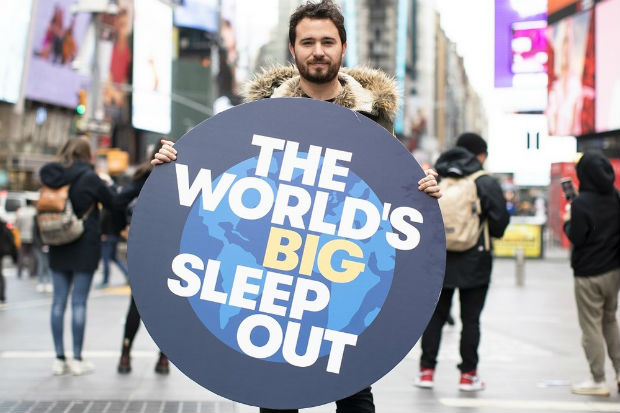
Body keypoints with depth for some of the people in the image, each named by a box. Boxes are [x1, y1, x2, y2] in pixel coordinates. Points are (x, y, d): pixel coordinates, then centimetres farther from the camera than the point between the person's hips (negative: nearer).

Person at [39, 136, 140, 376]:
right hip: (84, 248, -5)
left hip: (58, 248, 5)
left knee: (59, 300, 7)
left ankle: (59, 358, 9)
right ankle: (77, 359, 1)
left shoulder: (52, 177, 4)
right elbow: (114, 202, -1)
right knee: (79, 302, -2)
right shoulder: (88, 178, -10)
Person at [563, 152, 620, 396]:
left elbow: (576, 238, -18)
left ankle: (598, 381, 6)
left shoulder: (581, 202, -18)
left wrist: (567, 221, 0)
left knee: (591, 326, 2)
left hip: (589, 274, -7)